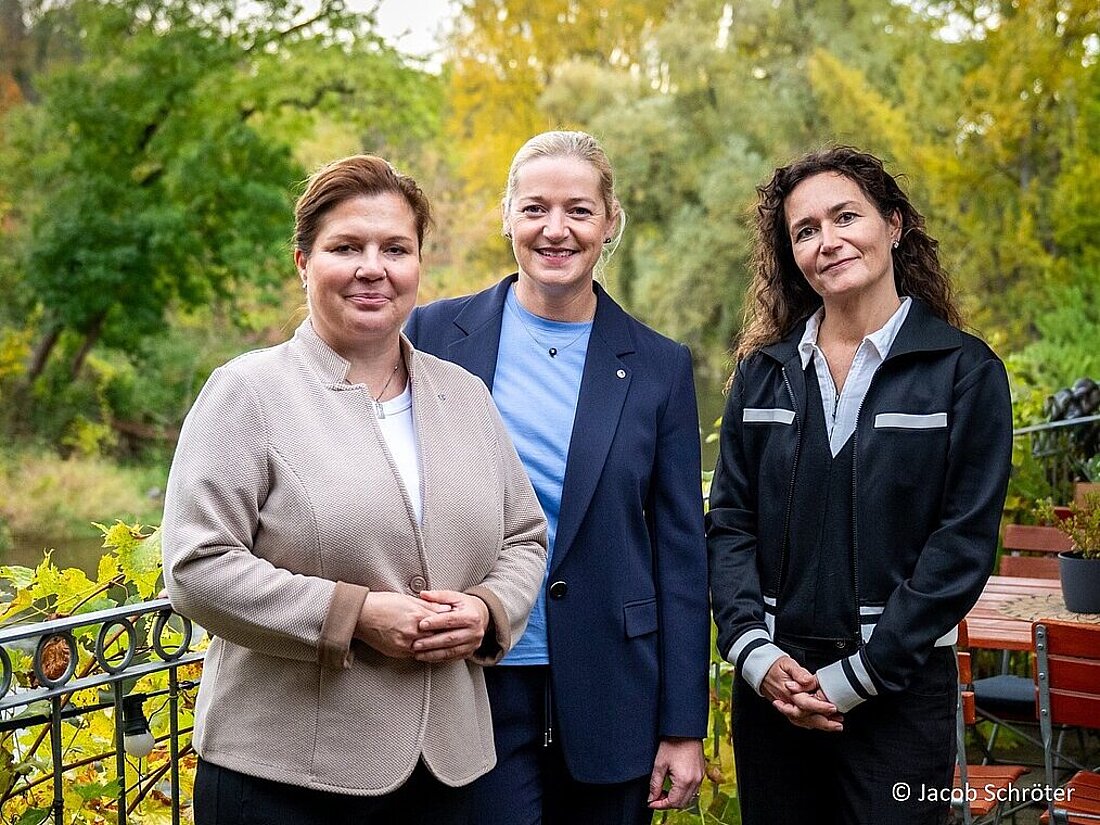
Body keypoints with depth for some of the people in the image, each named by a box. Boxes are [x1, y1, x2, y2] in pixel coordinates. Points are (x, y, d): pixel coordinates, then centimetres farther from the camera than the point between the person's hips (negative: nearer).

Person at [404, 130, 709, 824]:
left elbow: (680, 551, 2)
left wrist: (684, 728, 0)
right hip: (470, 685, -1)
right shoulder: (436, 335, 0)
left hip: (608, 695, 1)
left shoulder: (659, 366, 2)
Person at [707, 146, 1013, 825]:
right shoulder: (763, 372, 6)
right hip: (772, 687, 3)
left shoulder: (965, 371, -4)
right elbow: (729, 521, 4)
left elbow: (964, 545, -9)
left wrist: (856, 677, -12)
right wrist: (754, 650, -10)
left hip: (901, 689, -3)